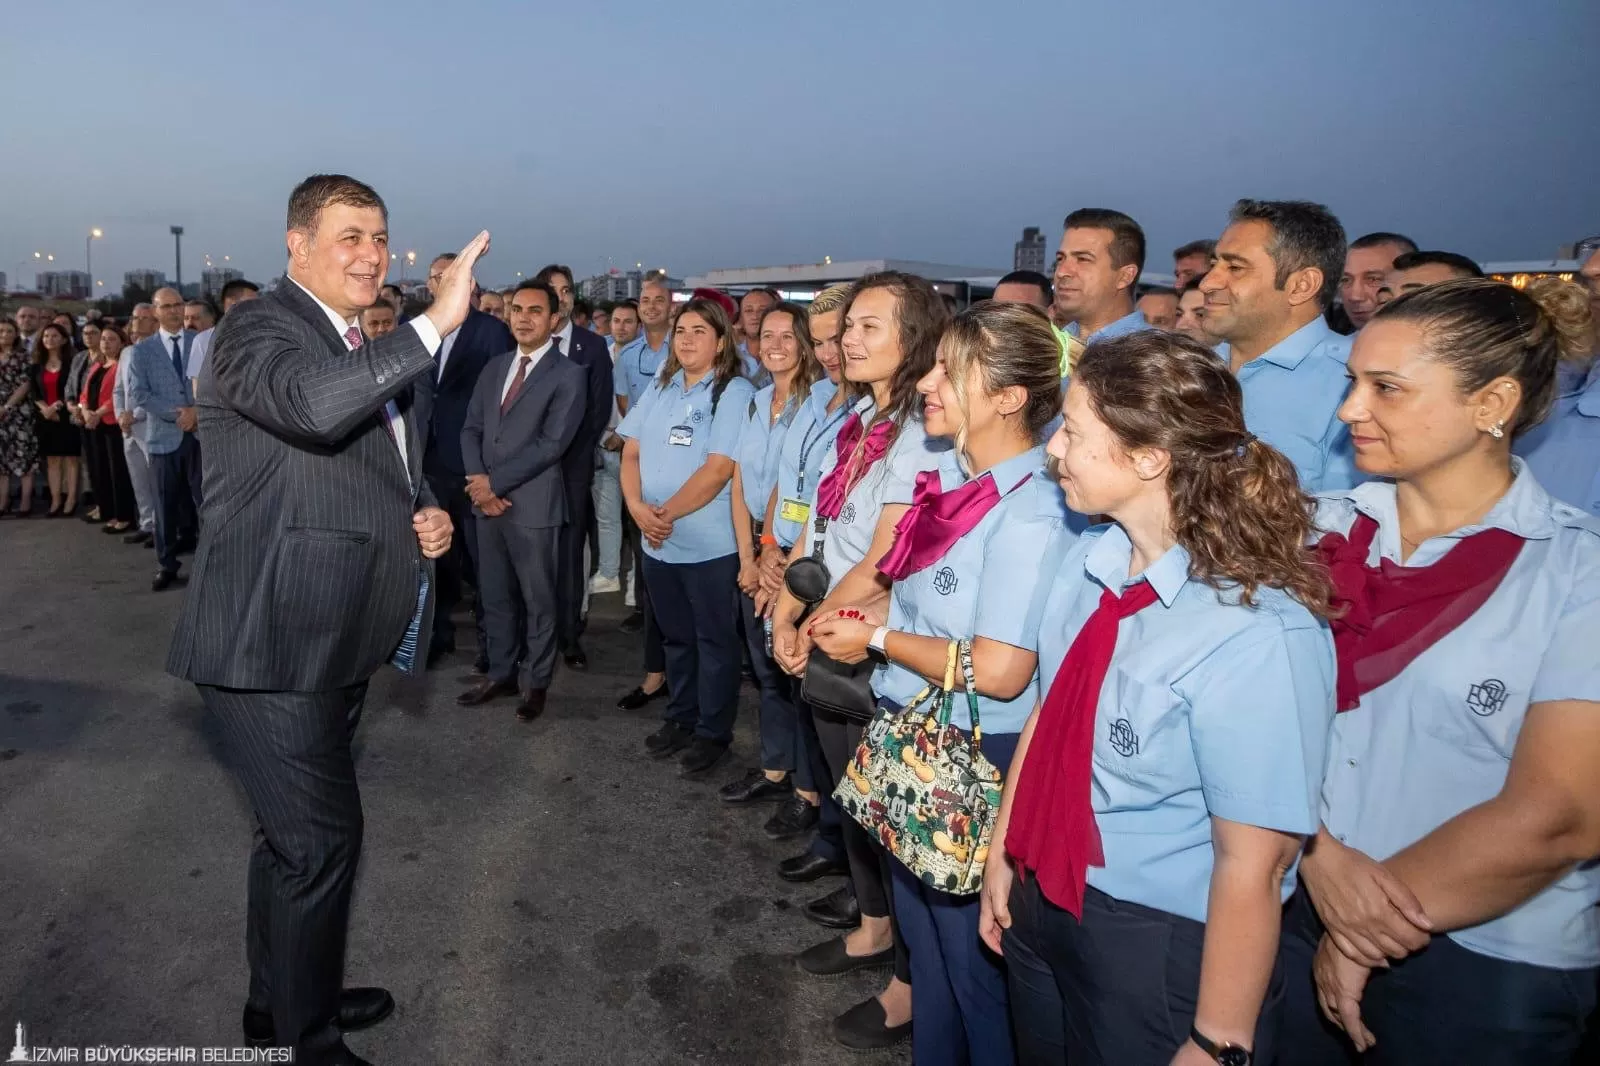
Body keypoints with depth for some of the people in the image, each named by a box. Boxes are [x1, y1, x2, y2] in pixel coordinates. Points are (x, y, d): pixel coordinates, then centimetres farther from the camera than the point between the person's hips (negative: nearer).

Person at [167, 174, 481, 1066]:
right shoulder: (257, 328, -12)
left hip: (338, 638, 9)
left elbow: (393, 473, 26)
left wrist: (429, 516, 5)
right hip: (270, 641, -9)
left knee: (295, 830, 22)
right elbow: (313, 403, -36)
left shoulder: (371, 352, 15)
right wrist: (436, 323, -35)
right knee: (322, 837, -2)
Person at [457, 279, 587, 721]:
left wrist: (495, 481, -15)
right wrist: (477, 480, -8)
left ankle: (536, 682, 20)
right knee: (494, 596, 15)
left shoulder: (568, 375, -7)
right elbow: (471, 428, 10)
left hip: (533, 503, -6)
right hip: (487, 501, 6)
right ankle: (501, 673, 29)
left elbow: (552, 444, -15)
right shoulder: (494, 367, 13)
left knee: (538, 599, 6)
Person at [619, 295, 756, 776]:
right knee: (676, 636, 19)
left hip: (710, 544, -6)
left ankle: (712, 732, 21)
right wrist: (639, 508, -11)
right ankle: (681, 718, 35)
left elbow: (718, 470, -18)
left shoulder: (735, 393, -10)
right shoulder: (659, 389, 10)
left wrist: (667, 513, -15)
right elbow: (631, 453, 6)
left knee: (714, 641, 8)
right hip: (657, 543, 6)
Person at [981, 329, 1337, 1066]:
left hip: (1165, 948, -6)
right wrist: (1002, 855, 12)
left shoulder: (1258, 634, -28)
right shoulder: (1087, 560, -7)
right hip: (1042, 905, 7)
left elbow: (1251, 869, -22)